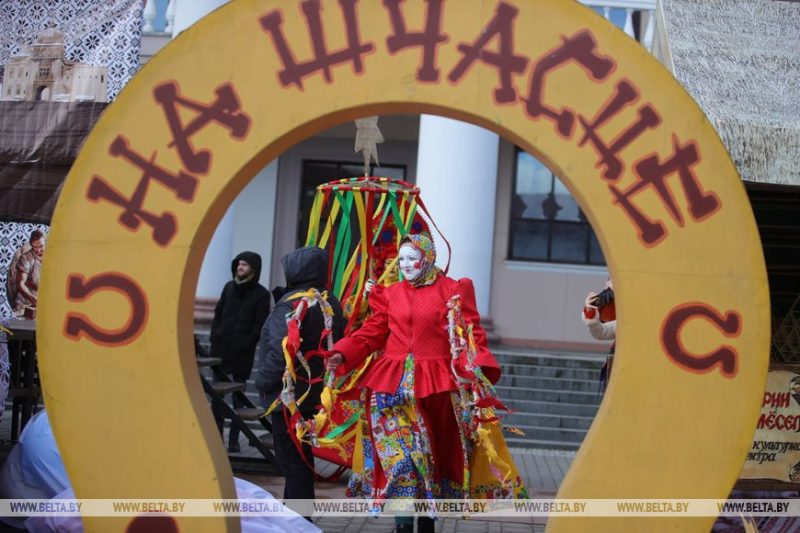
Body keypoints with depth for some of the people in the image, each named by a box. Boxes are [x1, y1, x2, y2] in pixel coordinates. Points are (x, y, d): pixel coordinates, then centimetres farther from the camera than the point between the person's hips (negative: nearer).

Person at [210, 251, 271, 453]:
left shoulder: (261, 294, -5)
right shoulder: (229, 287, 9)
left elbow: (260, 325, -8)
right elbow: (218, 313, 13)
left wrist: (246, 344, -13)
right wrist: (214, 336, 4)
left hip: (242, 352, -4)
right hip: (220, 348, 4)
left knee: (239, 395, 4)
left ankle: (234, 438, 8)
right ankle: (216, 435, 12)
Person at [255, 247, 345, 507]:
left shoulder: (292, 303, -19)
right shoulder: (331, 302, 9)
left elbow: (281, 350, -26)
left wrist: (264, 381, -12)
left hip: (289, 393, -9)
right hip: (316, 393, 9)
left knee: (292, 460, -2)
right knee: (300, 458, 19)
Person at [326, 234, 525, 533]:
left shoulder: (453, 290, 2)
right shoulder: (389, 293, 10)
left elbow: (471, 334, -4)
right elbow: (371, 333, 7)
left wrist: (479, 368, -21)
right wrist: (342, 355, -8)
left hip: (435, 383, -1)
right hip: (393, 384, 2)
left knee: (433, 451, 8)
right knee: (399, 453, -5)